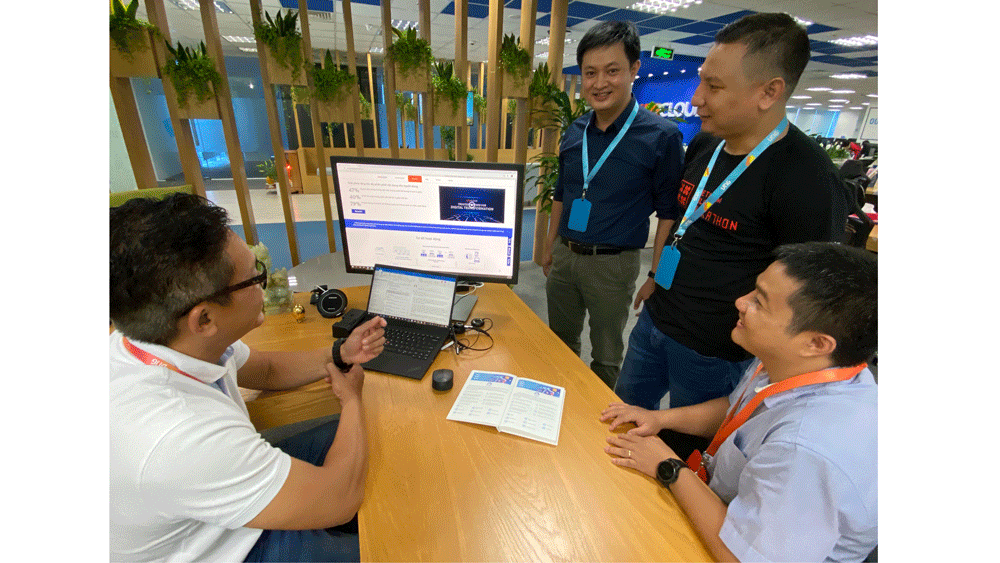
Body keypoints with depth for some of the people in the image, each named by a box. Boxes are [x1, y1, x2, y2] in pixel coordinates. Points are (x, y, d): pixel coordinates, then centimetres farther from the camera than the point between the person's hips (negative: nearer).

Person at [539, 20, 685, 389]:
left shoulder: (661, 136, -10)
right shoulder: (575, 132, 5)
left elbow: (669, 212, -7)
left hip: (613, 263, -5)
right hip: (564, 255, 5)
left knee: (606, 355, 13)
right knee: (559, 343, 20)